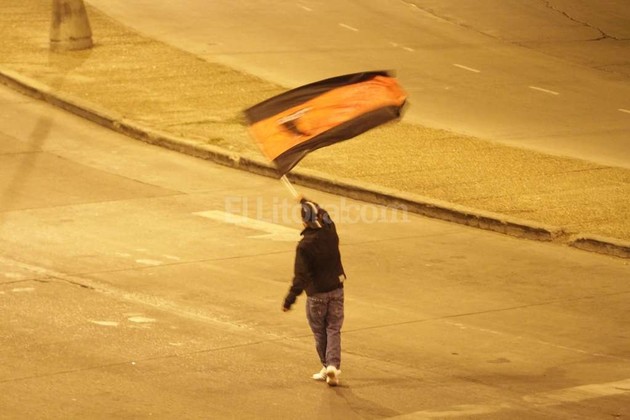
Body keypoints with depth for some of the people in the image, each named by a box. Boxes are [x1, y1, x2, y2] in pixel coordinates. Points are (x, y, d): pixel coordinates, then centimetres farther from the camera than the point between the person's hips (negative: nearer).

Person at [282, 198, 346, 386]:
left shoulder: (305, 245, -23)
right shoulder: (330, 232, -8)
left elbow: (301, 276, -23)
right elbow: (325, 216, 17)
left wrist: (290, 299, -17)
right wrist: (307, 203, 34)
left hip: (316, 293, -4)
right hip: (336, 289, 4)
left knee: (320, 332, 13)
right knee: (333, 330, 8)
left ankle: (327, 366, 23)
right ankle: (333, 365, -7)